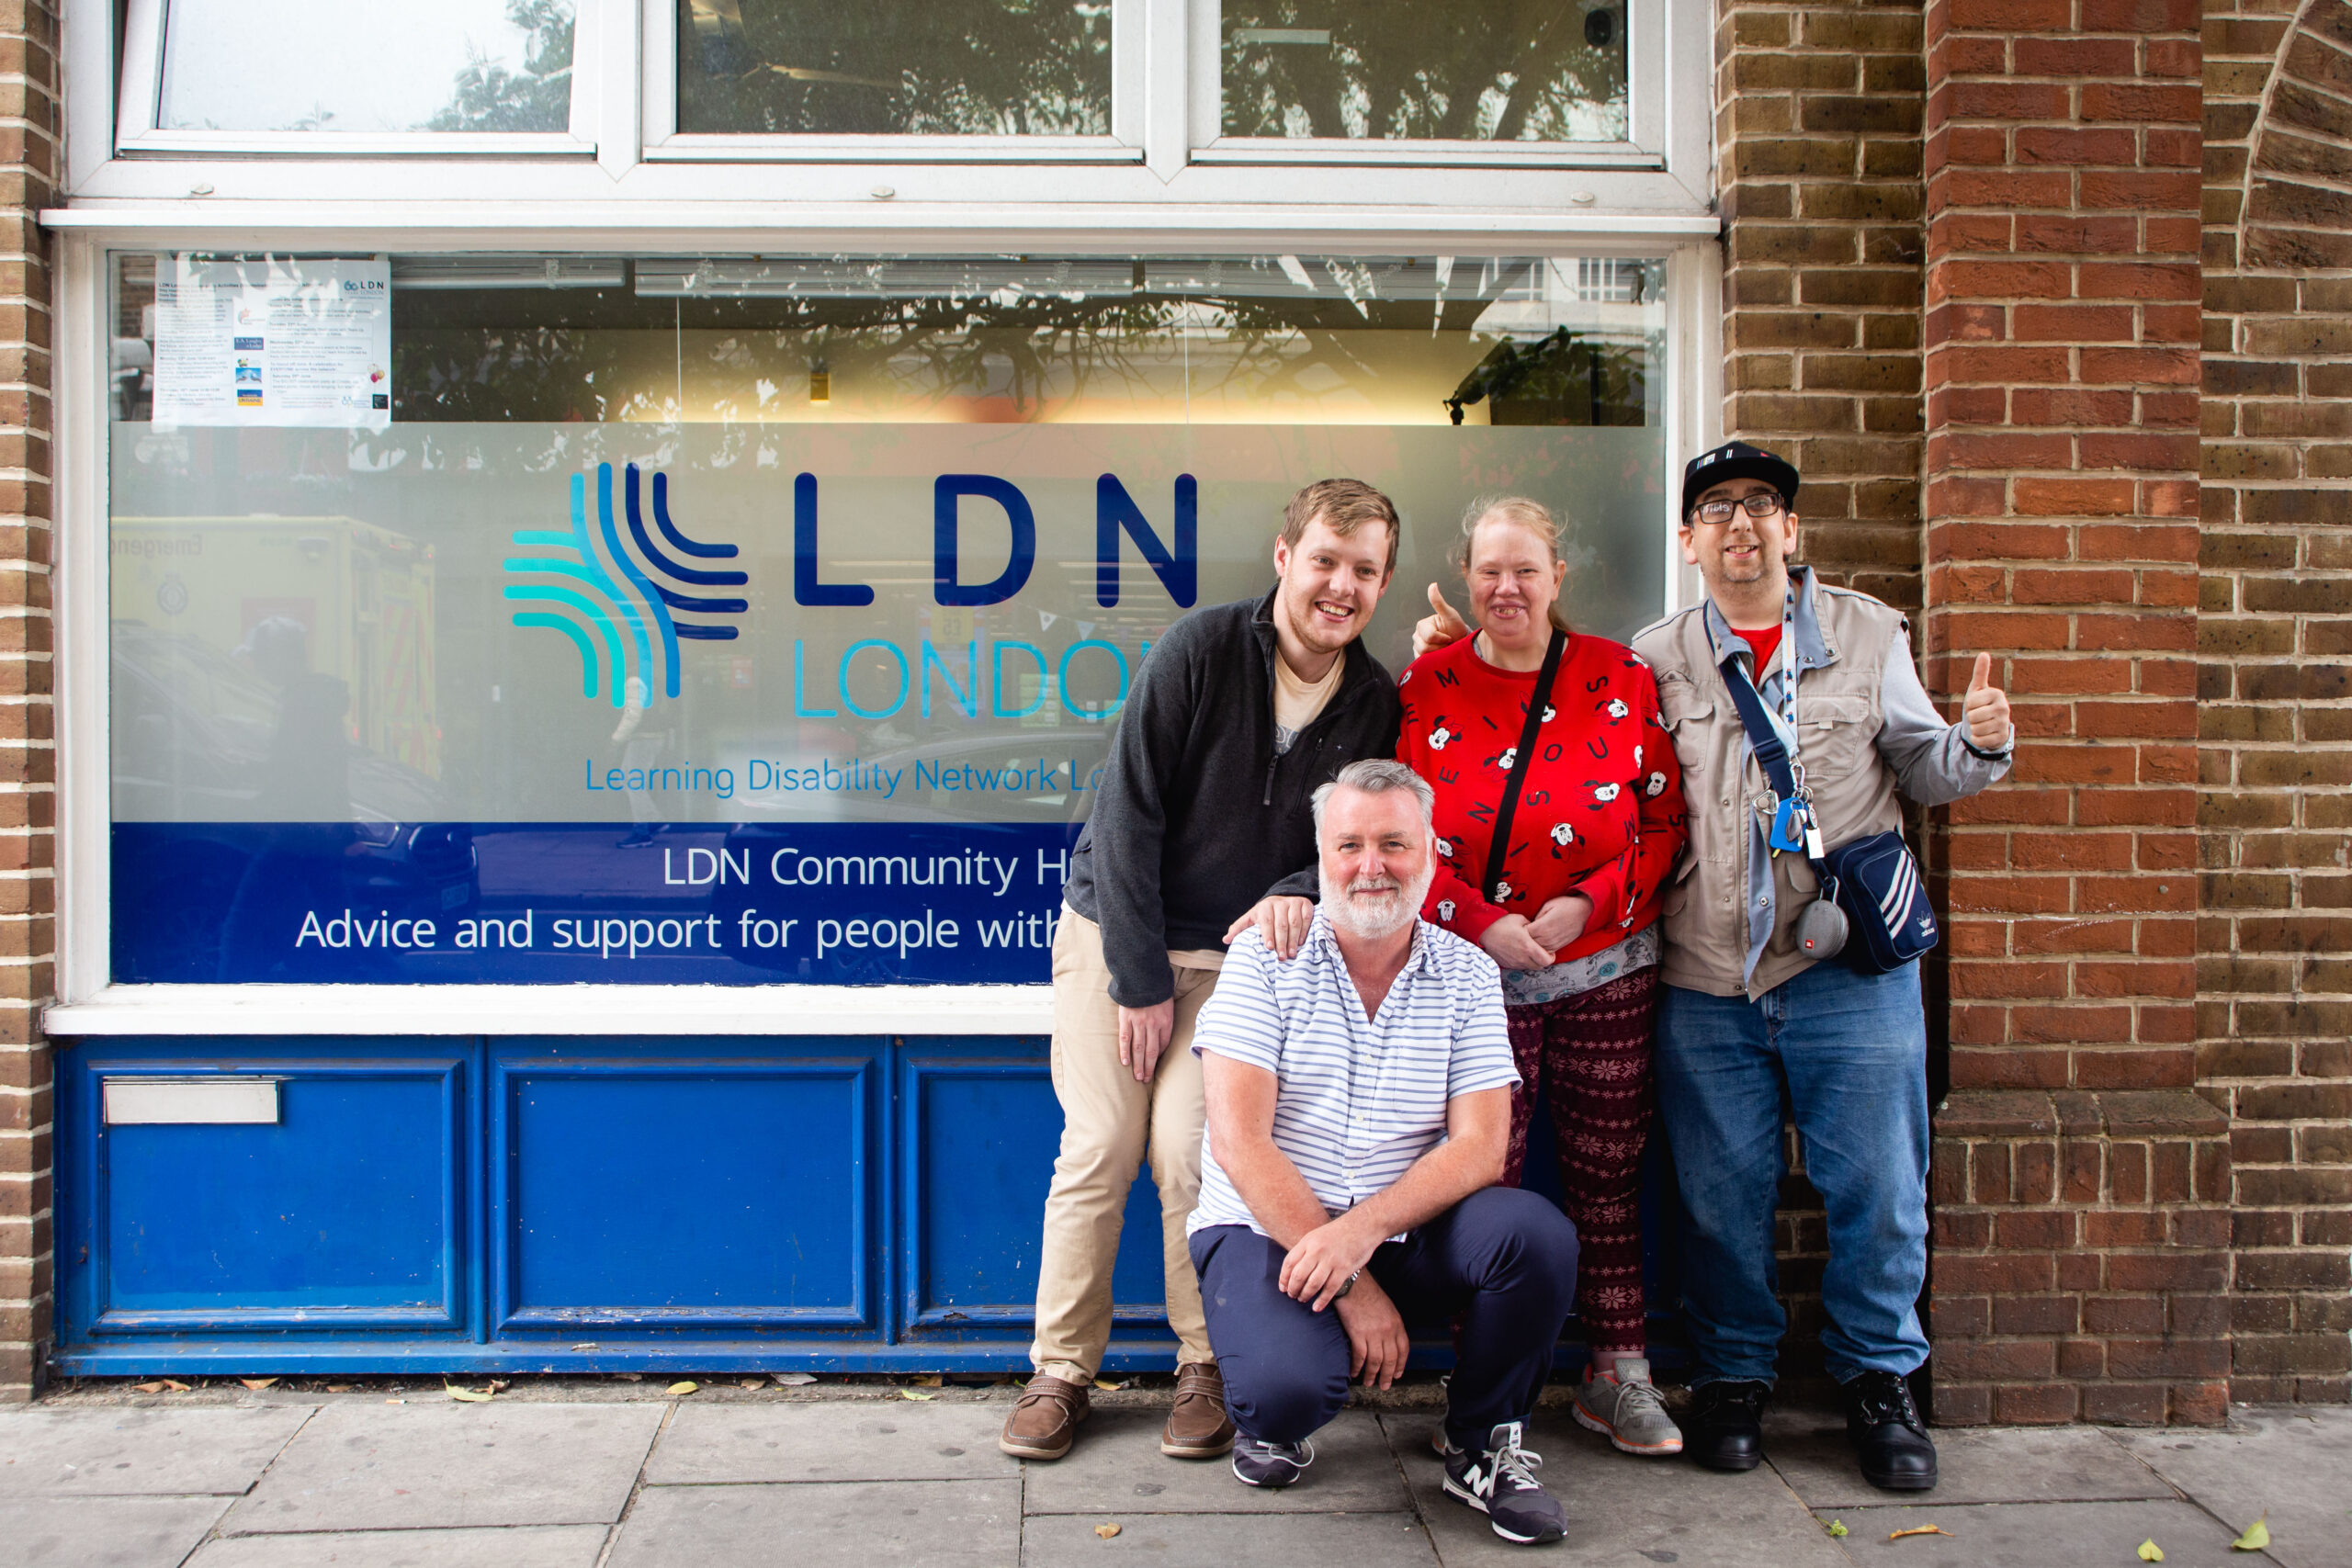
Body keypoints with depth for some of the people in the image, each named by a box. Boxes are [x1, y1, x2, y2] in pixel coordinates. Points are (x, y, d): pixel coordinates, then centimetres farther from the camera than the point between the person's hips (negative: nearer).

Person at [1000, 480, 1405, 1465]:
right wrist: (1139, 979, -13)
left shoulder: (1376, 706, -2)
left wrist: (1298, 894, -20)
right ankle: (1061, 1372, 9)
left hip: (1235, 952, 2)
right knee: (1098, 1150, -5)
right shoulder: (1202, 649, -14)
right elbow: (1128, 815, -13)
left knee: (1189, 1154, -10)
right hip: (1114, 934, -1)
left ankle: (1206, 1367, 7)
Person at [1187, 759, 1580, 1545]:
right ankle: (1270, 1420, 9)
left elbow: (1480, 1147, -6)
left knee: (1537, 1234, -26)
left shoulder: (1468, 975, 3)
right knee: (1287, 1386, -32)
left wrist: (1361, 1232, -23)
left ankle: (1482, 1446, 1)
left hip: (1406, 1234, 3)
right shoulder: (1265, 960, -4)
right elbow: (1239, 1142, -12)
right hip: (1265, 1229, -2)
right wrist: (1350, 1284, -18)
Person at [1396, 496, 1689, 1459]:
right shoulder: (1424, 689, 0)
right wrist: (1481, 921, -12)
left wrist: (1590, 902, -12)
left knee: (1607, 1171, 9)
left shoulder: (1622, 679, 1)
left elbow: (1665, 818, 2)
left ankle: (1617, 1376, 22)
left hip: (1607, 969, 1)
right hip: (1476, 975, -1)